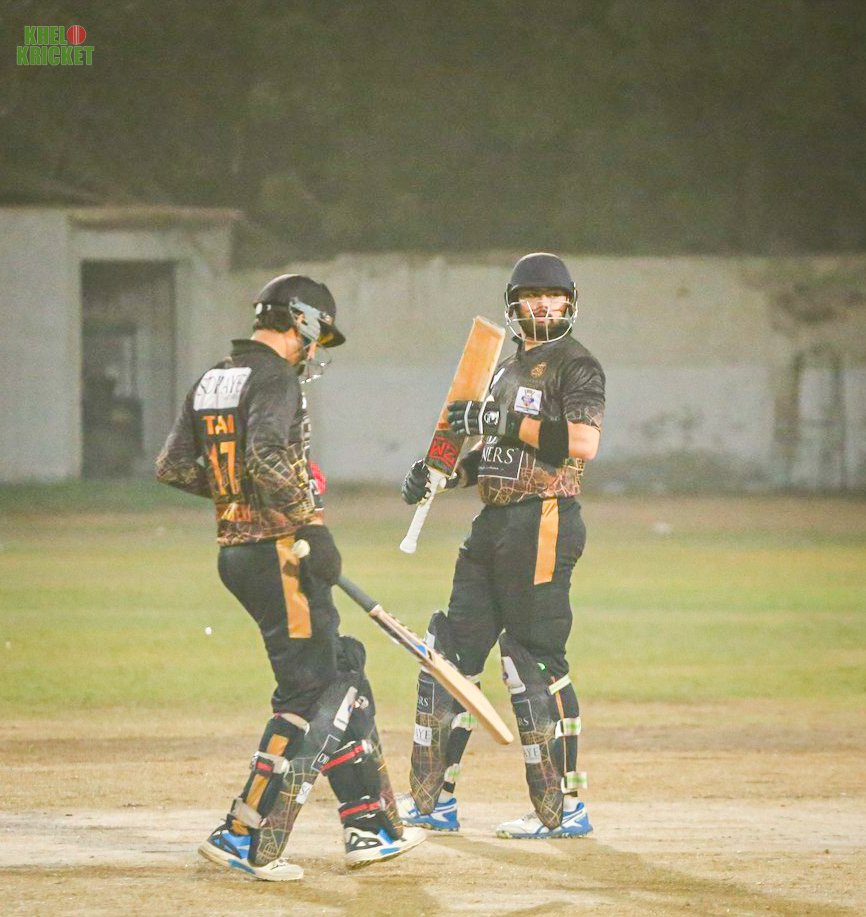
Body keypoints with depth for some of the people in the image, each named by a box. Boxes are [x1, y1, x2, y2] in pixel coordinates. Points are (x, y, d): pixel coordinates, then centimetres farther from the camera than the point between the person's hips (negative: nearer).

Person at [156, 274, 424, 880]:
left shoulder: (213, 381, 15)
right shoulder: (274, 379, -12)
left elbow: (174, 467, 17)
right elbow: (267, 457, -28)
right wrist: (313, 525, -23)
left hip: (235, 552, 10)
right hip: (278, 551, -10)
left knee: (341, 673, 15)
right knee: (309, 693, -6)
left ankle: (370, 828, 17)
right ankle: (247, 840, -7)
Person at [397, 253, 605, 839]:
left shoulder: (576, 366, -5)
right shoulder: (509, 369, 21)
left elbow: (583, 444, -20)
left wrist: (501, 421, -17)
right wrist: (443, 474, 10)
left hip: (544, 522, -9)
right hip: (494, 521, 9)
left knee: (533, 659, -11)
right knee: (453, 648, 8)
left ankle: (566, 808, -6)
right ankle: (433, 799, 13)